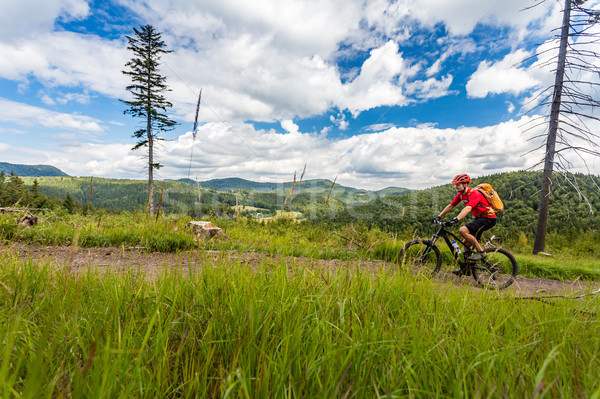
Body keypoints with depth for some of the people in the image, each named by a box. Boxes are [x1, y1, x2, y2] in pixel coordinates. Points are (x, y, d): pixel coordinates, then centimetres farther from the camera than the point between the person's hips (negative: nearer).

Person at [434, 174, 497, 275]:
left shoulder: (474, 194, -23)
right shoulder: (460, 194, 2)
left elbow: (468, 208, -38)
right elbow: (450, 206, 7)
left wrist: (456, 219, -50)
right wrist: (439, 216, 1)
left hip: (488, 218, -9)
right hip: (478, 218, 9)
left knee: (463, 230, -27)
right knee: (467, 243, 8)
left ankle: (481, 252, -11)